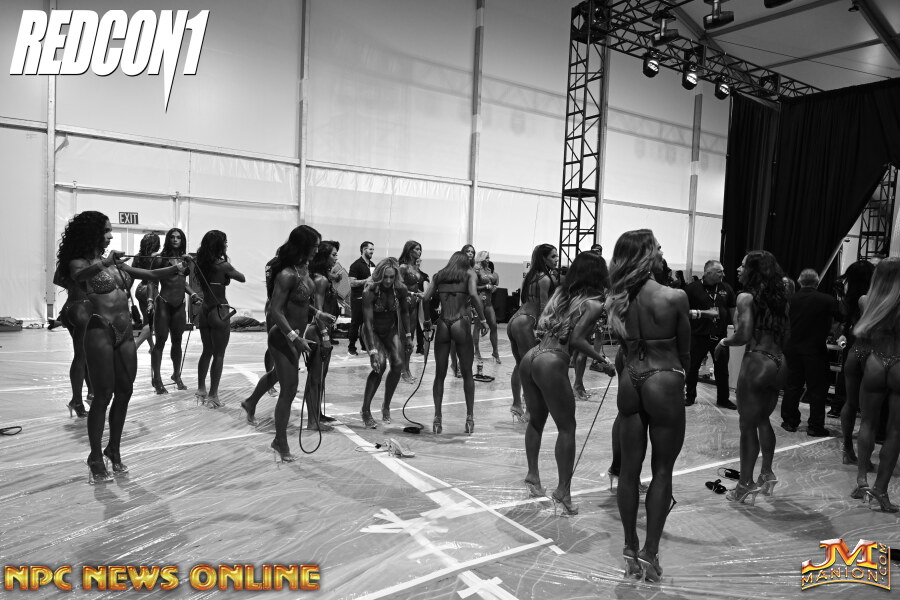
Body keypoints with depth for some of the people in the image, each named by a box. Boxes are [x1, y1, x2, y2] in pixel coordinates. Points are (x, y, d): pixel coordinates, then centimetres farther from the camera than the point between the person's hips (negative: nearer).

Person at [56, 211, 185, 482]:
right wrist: (103, 264, -43)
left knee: (124, 392, 9)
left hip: (125, 331, 6)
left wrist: (174, 269, -4)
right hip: (100, 331, -6)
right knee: (103, 395, -3)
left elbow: (149, 274, 14)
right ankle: (96, 458, 9)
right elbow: (78, 276, -25)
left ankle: (114, 450, 23)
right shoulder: (79, 261, -2)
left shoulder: (114, 262, 15)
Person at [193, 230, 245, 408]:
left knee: (207, 352, 19)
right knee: (219, 355, 1)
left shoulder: (201, 263, 5)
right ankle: (212, 395, 3)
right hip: (220, 311, -7)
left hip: (204, 311, 7)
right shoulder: (223, 265, -12)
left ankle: (201, 389, 27)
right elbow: (243, 278, 0)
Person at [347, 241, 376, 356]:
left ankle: (365, 346, 16)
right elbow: (352, 283, -14)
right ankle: (351, 348, 6)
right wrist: (367, 280, -18)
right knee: (355, 323, -2)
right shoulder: (356, 265, -7)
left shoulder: (372, 265, 15)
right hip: (358, 298, -6)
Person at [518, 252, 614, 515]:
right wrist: (602, 359, -5)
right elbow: (577, 339, -13)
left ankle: (533, 475, 31)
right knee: (567, 427, 5)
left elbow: (541, 325, 10)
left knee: (536, 420, 21)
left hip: (531, 356, 7)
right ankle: (563, 491, 4)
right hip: (552, 363, -7)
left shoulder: (560, 292, 14)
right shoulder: (594, 304, -3)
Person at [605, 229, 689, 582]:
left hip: (630, 383, 4)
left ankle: (630, 549, 25)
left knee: (629, 469, 12)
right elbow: (684, 353, -1)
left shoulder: (616, 300, -2)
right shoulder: (675, 298, -12)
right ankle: (650, 552, 17)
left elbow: (623, 348, 3)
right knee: (662, 471, 11)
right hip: (665, 383, -4)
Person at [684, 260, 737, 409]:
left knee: (722, 369, 10)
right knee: (693, 367, 6)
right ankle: (690, 396, 23)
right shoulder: (693, 288, -7)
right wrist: (704, 313, -17)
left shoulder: (726, 289, 5)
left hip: (720, 335, 3)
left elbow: (732, 310, 16)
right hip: (698, 335, -3)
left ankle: (723, 399, 25)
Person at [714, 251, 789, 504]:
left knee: (748, 425, 4)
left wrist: (724, 341, -1)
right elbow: (784, 334, 10)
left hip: (756, 362, -7)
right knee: (763, 420, 23)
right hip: (778, 363, 7)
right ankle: (767, 474, 30)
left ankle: (746, 485, 12)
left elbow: (744, 335, -18)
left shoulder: (746, 297, -11)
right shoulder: (779, 298, 8)